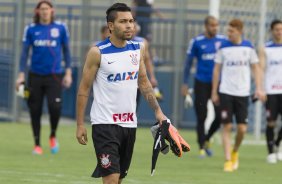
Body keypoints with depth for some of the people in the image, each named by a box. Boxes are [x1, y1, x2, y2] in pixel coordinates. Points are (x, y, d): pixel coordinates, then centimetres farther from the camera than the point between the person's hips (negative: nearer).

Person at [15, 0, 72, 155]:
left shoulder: (60, 28, 2)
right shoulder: (31, 29, 3)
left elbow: (66, 50, 9)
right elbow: (25, 52, 5)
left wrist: (68, 73, 4)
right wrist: (21, 75, -1)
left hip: (54, 75, -1)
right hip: (35, 76, 1)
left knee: (55, 107, -17)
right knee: (35, 111, 2)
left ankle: (53, 136, 10)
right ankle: (37, 145, 16)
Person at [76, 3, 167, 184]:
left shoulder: (138, 48, 6)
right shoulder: (98, 52, -10)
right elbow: (84, 89, -6)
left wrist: (158, 110, 8)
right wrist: (80, 124, -8)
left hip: (130, 123, 6)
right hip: (105, 124, -6)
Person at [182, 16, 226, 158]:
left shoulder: (223, 40, 4)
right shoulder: (196, 42, -3)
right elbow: (188, 63, 3)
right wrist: (185, 84, 0)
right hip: (201, 83, -2)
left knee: (220, 117, -3)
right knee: (201, 117, -1)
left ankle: (206, 140, 23)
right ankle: (202, 148, 11)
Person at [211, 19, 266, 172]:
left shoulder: (248, 47, 3)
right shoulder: (223, 48, 1)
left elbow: (256, 68, 9)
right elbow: (216, 69, 6)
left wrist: (259, 88, -2)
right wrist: (214, 92, 5)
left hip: (243, 93, 1)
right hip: (226, 92, -1)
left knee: (242, 128, -2)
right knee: (227, 126, -5)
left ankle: (235, 152, 26)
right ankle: (228, 160, -1)